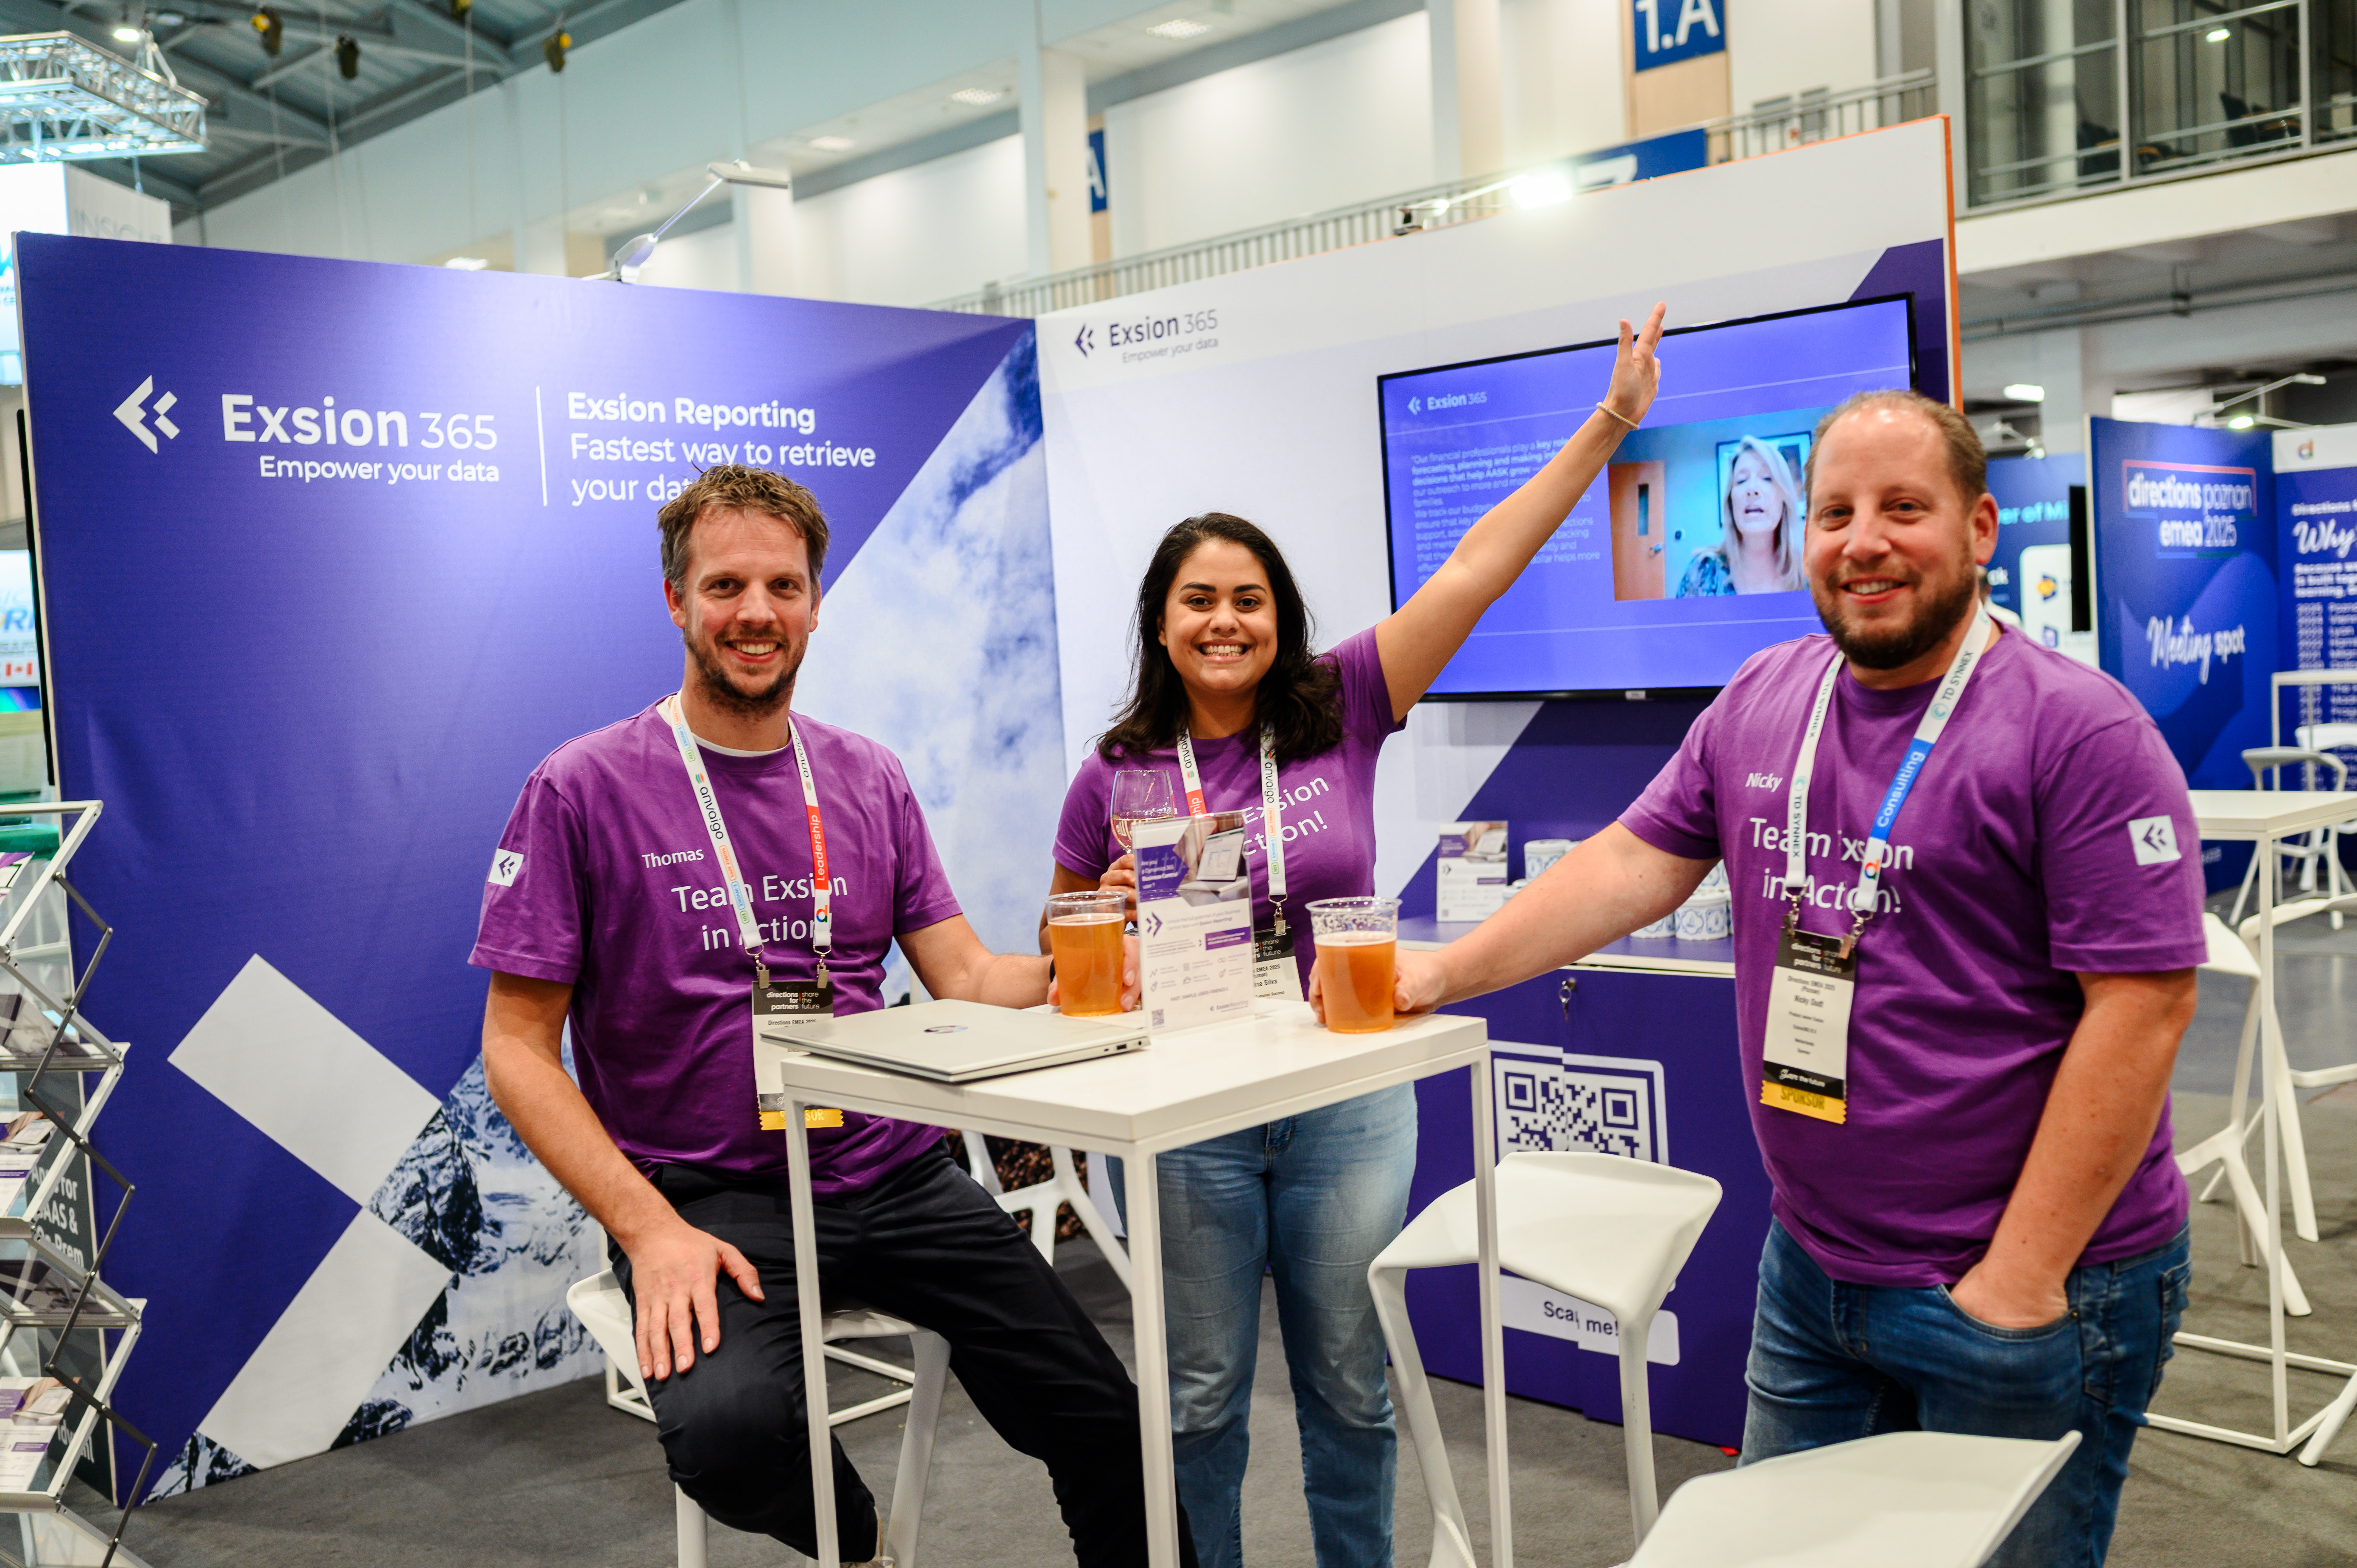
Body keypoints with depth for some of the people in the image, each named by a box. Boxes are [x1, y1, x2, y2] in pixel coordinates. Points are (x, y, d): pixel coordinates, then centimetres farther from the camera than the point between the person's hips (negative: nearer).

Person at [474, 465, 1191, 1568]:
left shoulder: (869, 782, 10)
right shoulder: (582, 791, -4)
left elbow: (967, 978, 7)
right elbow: (518, 1049, -5)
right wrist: (649, 1229, -17)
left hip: (895, 1175, 4)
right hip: (710, 1196, -3)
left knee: (1109, 1425, -8)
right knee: (728, 1427, -33)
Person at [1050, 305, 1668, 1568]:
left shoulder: (1341, 712, -3)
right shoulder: (1115, 777, -2)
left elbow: (1473, 569, -7)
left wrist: (1607, 425, -9)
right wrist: (1117, 910, -14)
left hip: (1349, 1102, 1)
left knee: (1351, 1390, 14)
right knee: (1200, 1395, 12)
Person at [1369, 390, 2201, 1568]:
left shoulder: (2079, 731, -13)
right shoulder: (1760, 704, 5)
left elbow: (2141, 1006, -16)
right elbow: (1636, 862, 10)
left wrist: (2022, 1277, -17)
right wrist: (1444, 973, 1)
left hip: (2030, 1292, -5)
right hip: (1810, 1273, 6)